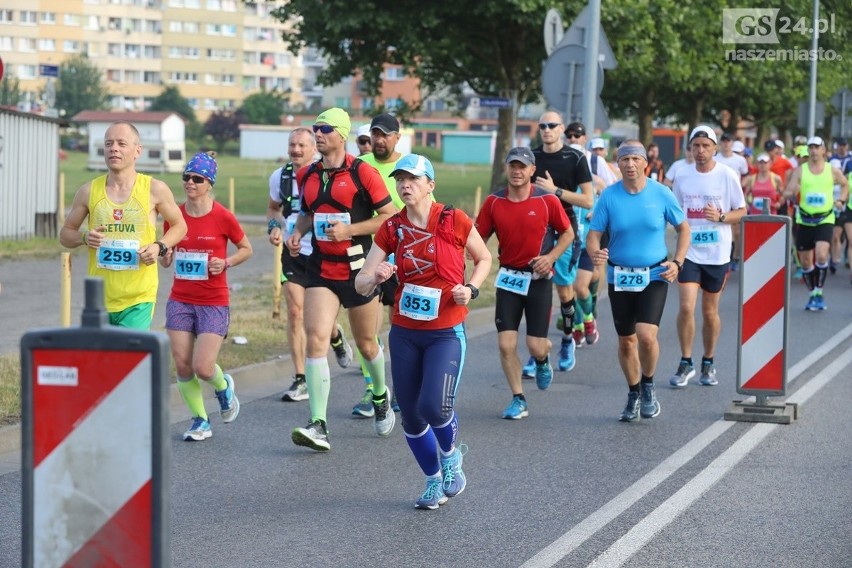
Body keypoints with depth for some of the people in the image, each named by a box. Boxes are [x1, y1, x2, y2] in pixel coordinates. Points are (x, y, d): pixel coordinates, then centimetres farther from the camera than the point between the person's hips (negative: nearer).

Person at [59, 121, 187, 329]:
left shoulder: (154, 189, -1)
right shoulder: (89, 191, 3)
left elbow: (179, 225, 13)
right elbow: (65, 233, 13)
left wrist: (160, 247, -7)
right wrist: (84, 238, -9)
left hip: (138, 301, -3)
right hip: (99, 299, 3)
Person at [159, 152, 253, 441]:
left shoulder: (223, 217, -8)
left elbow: (246, 249, 6)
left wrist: (226, 263, -12)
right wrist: (165, 257, -8)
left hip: (214, 303, -4)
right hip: (180, 300, 4)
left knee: (203, 367, -11)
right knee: (182, 366, 0)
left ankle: (223, 386, 24)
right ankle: (200, 420, 18)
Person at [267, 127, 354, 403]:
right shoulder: (279, 177, 1)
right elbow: (273, 207, 19)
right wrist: (274, 227, 0)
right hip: (293, 254, 3)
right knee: (295, 313, -7)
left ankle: (337, 338, 45)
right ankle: (300, 380, -2)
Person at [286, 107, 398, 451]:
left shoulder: (362, 173, -9)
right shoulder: (307, 175, 8)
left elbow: (390, 216, -9)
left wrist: (349, 229, -18)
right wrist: (298, 231, 3)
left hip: (358, 270, -3)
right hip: (320, 270, 3)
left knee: (366, 344, 13)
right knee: (315, 340, -14)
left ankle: (381, 395, 44)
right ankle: (318, 426, -18)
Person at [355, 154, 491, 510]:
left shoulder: (454, 222, -8)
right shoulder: (391, 230, -1)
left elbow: (484, 258, 9)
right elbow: (360, 283, -2)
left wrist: (471, 289, -9)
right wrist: (376, 277, -24)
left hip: (446, 333, -3)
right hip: (404, 333, 4)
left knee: (434, 405, -21)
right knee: (410, 415, 6)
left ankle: (451, 454, 13)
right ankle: (434, 480, 29)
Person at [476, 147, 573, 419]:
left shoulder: (547, 200, -8)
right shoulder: (493, 202, -1)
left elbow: (568, 233, 3)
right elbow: (479, 238, 6)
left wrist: (550, 257, -12)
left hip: (538, 279, -2)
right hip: (508, 277, 2)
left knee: (536, 347, -3)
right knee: (506, 344, -5)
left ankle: (542, 361, 36)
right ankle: (518, 400, 10)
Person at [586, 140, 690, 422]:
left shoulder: (661, 193, -5)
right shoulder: (609, 196, -4)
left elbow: (683, 228, 6)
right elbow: (593, 235, -4)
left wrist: (677, 263, -6)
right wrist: (594, 253, -27)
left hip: (654, 275, -2)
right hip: (619, 277, 2)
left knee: (647, 335, -19)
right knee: (626, 340, 10)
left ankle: (648, 385, 8)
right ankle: (634, 395, 31)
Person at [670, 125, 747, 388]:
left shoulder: (728, 176, -4)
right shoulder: (682, 177, 3)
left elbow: (741, 212, 0)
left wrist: (721, 216, -18)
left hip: (717, 254, -1)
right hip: (689, 252, 1)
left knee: (710, 312, 9)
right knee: (686, 307, -11)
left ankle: (708, 364, 24)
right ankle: (685, 363, 3)